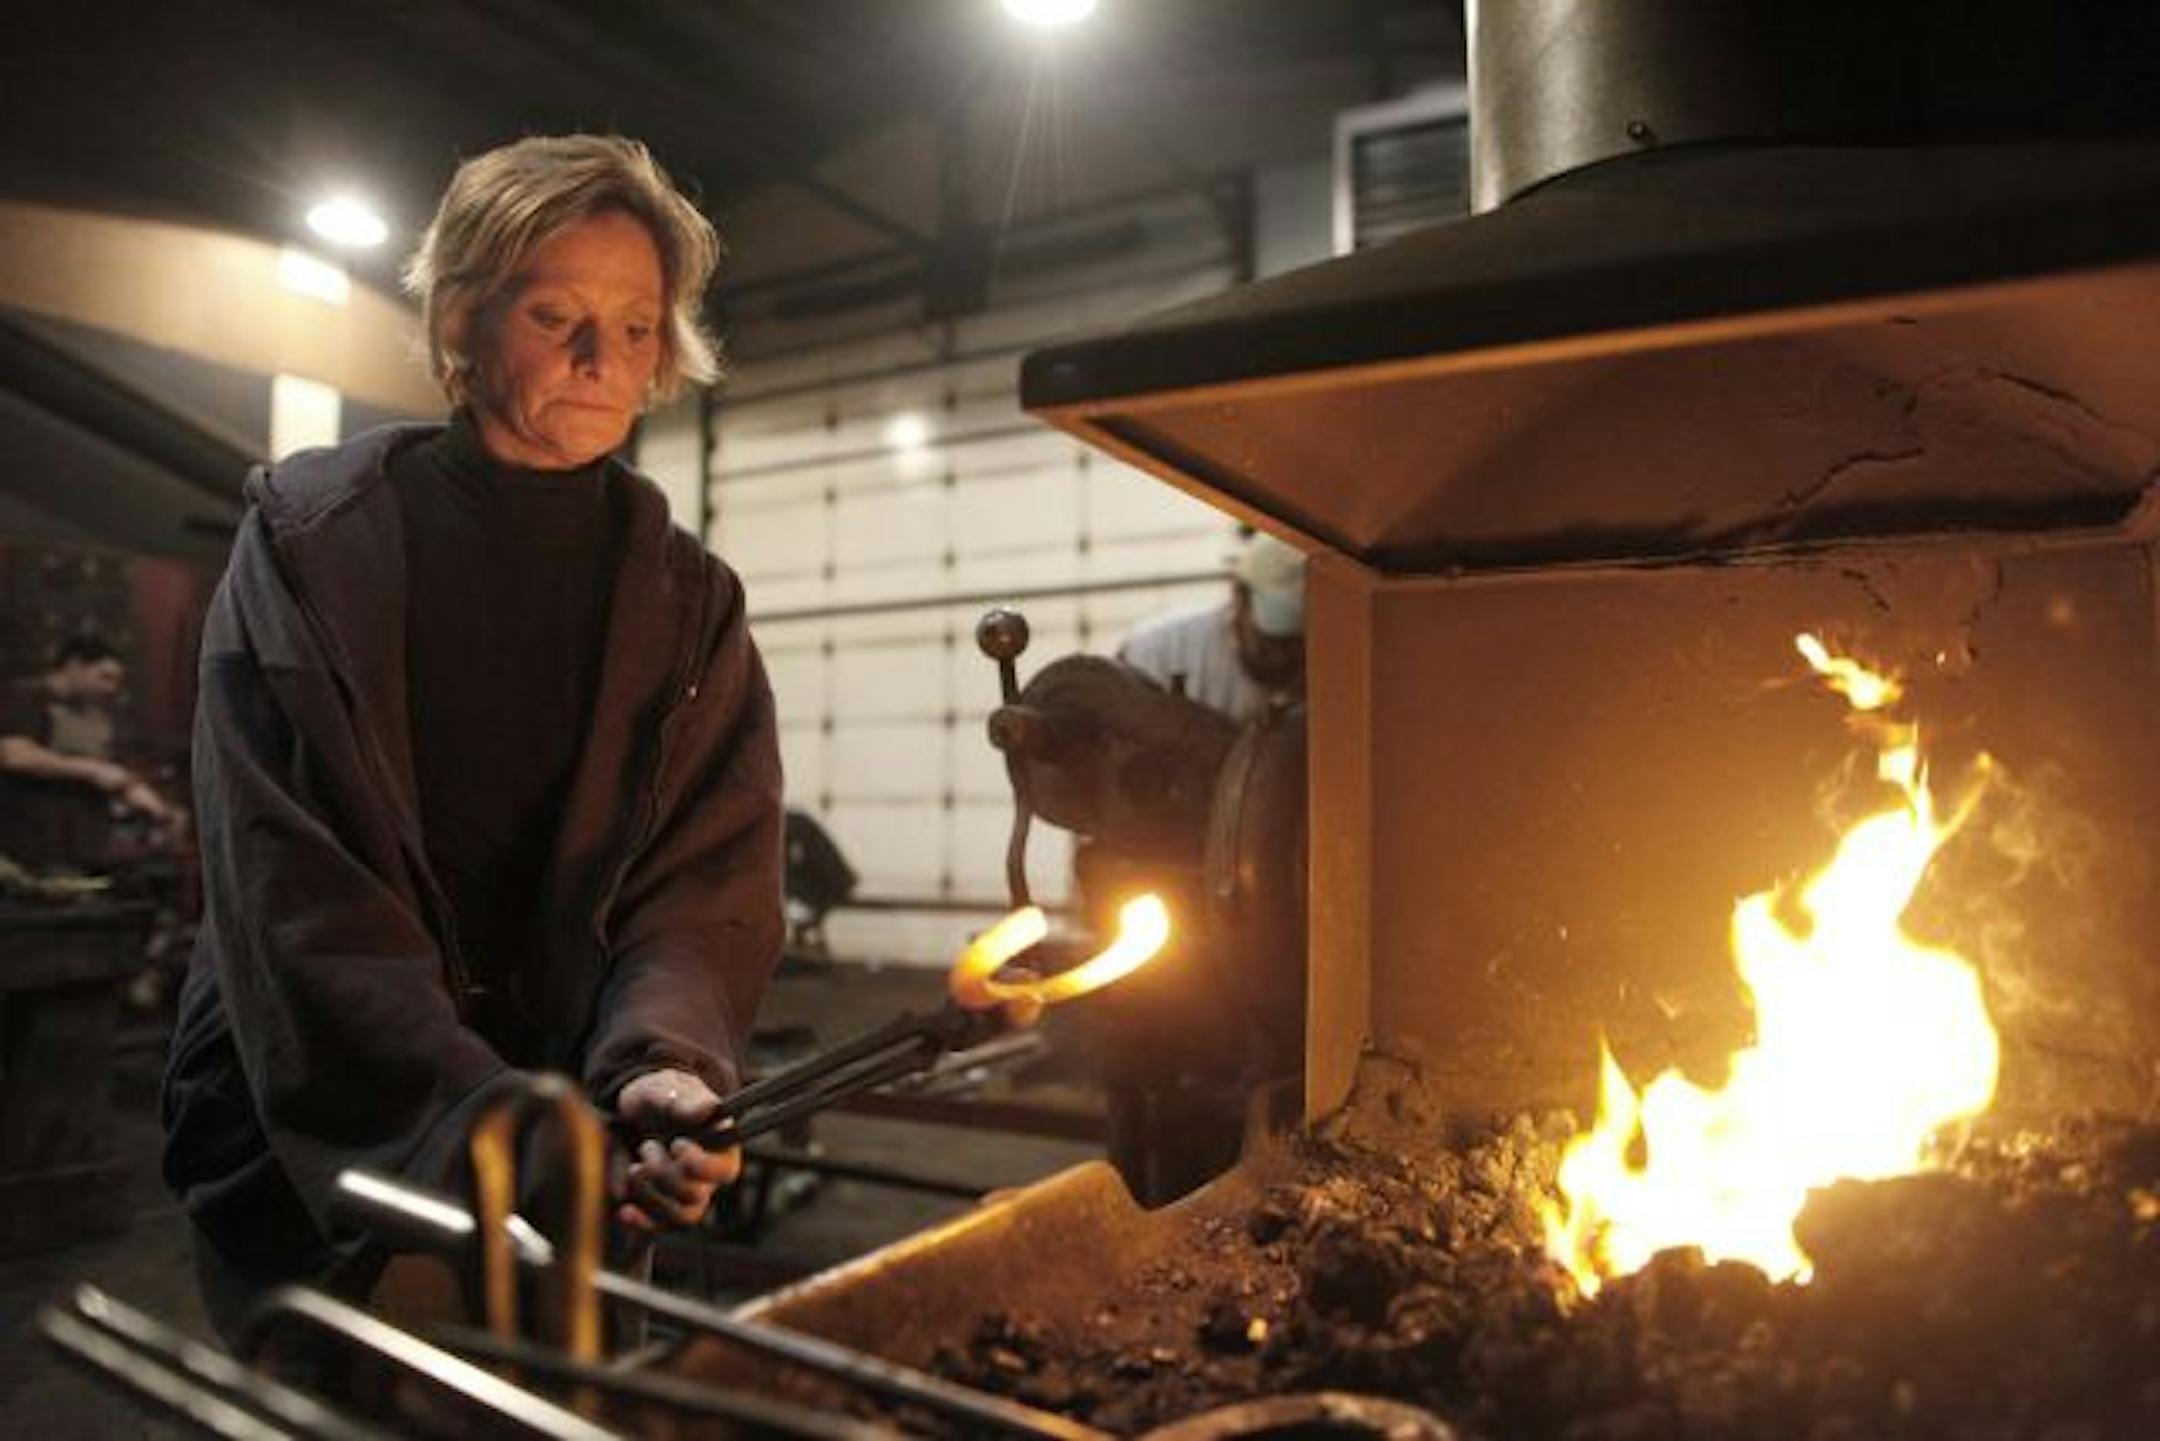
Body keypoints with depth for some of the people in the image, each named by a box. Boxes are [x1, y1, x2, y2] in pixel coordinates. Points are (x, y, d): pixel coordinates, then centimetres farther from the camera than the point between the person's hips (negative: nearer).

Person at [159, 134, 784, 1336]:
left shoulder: (690, 601, -1)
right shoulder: (310, 542, -8)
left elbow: (708, 886, -10)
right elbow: (291, 886, -17)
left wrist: (662, 1068, -30)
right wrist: (481, 1115, -29)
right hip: (312, 1144, -2)